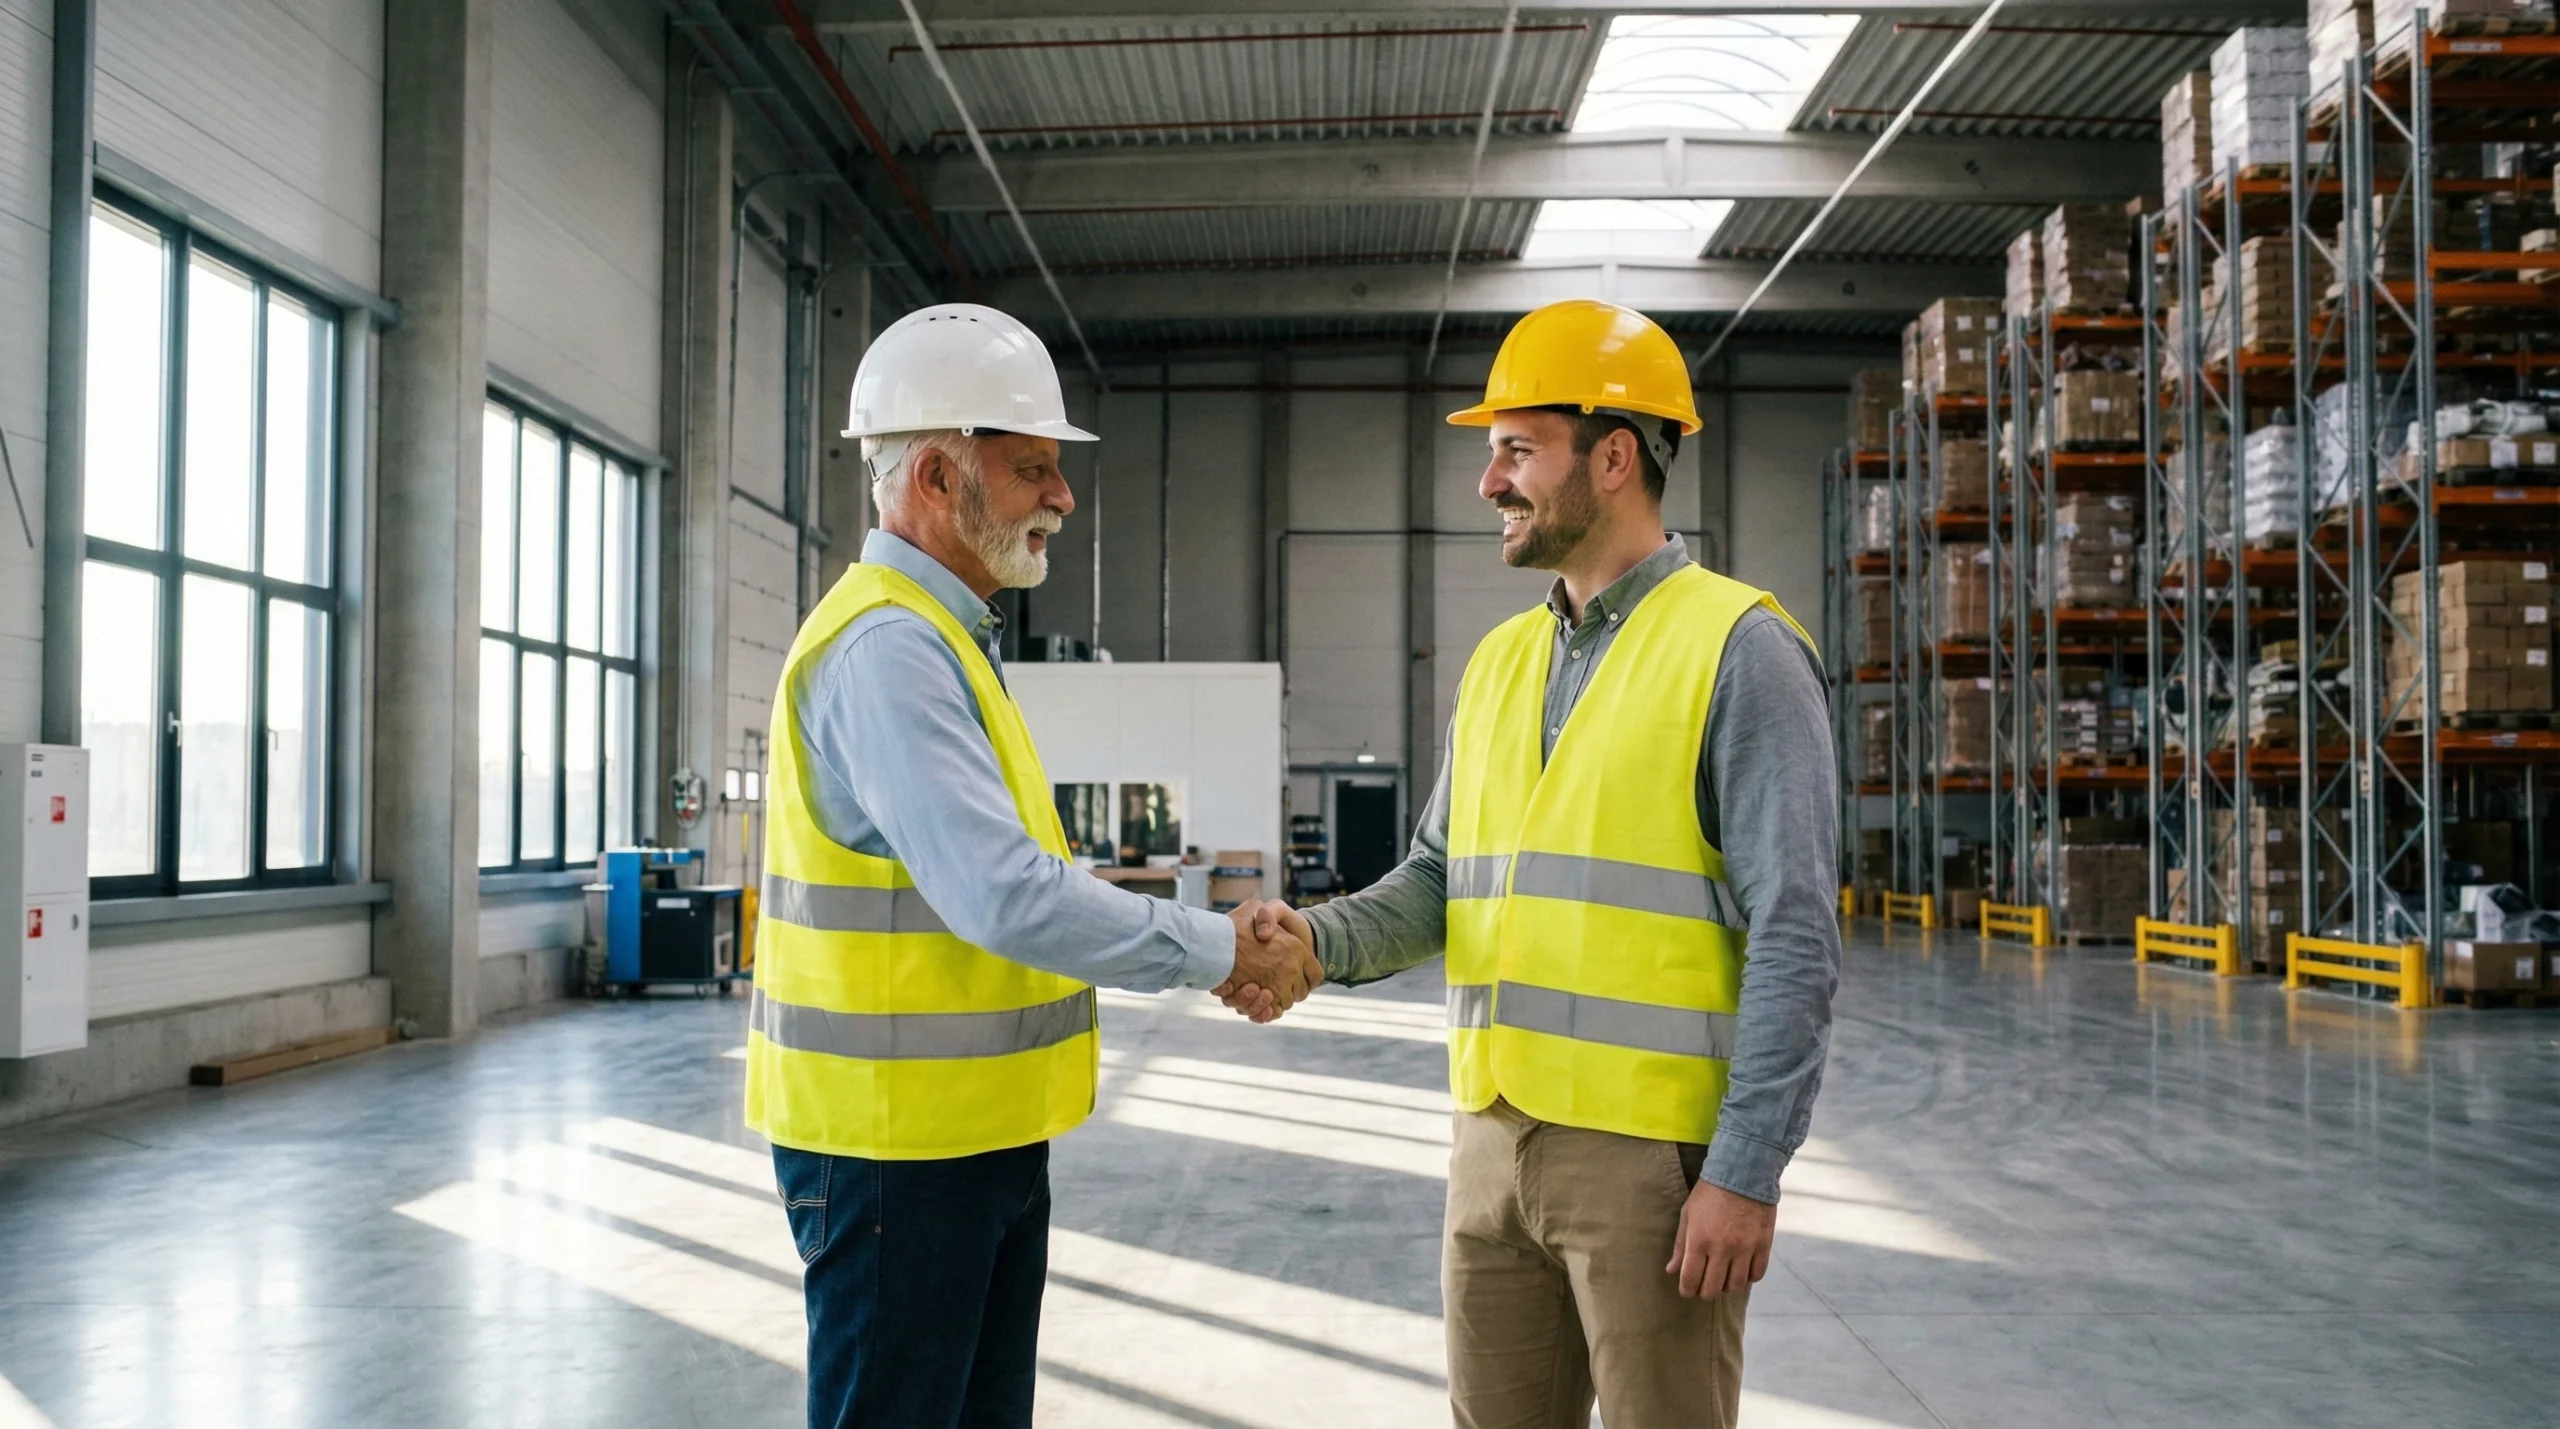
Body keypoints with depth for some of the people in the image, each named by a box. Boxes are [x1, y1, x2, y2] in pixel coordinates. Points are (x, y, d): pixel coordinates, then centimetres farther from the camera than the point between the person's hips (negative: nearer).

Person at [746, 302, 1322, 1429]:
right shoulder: (886, 646, -19)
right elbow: (1004, 896, -28)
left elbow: (1014, 878, 14)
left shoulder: (941, 641, 14)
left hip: (979, 1130, 10)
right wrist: (1214, 953, -17)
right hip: (896, 1141, -10)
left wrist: (1216, 945, 4)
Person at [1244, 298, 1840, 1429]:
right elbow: (1440, 879, 13)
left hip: (1655, 1154, -6)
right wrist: (1319, 937, -6)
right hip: (1494, 1136, 7)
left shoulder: (1738, 650, -9)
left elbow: (1794, 942, -12)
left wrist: (1747, 1173, -16)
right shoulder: (1500, 658, 12)